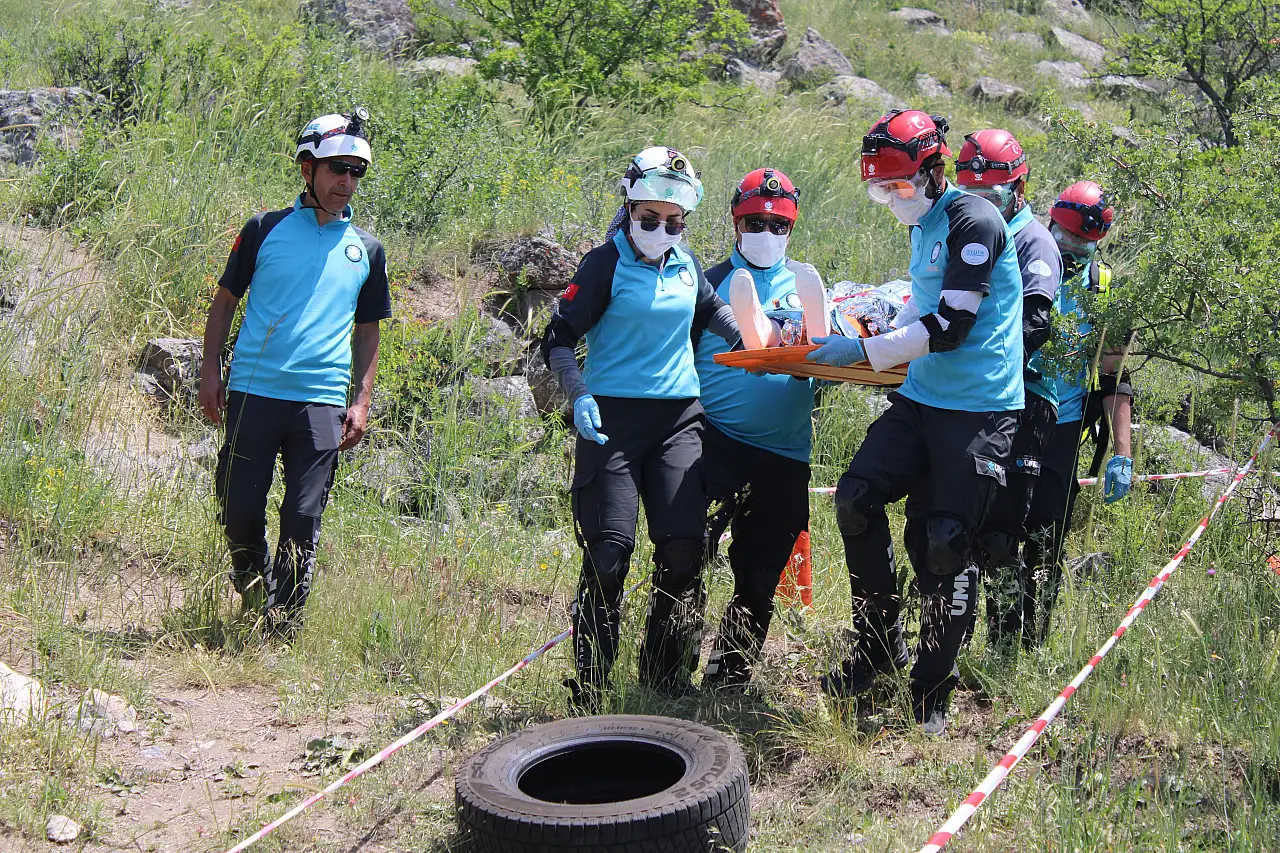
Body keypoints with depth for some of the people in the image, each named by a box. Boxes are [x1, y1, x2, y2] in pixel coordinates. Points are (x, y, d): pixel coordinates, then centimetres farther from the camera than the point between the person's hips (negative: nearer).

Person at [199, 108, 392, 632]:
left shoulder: (366, 250, 12)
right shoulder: (266, 230, 6)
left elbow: (367, 332, 17)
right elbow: (225, 300, 11)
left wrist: (361, 402, 7)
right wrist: (211, 370, 3)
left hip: (322, 400, 1)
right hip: (254, 391, -1)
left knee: (303, 519, -3)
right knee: (239, 509, 0)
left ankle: (283, 621, 9)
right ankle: (252, 586, 28)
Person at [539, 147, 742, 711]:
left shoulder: (686, 264, 12)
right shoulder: (607, 264, -3)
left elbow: (711, 309, 33)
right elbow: (559, 338, -4)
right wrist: (579, 395, -19)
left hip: (679, 416, 5)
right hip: (613, 416, -5)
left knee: (684, 544, -3)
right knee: (610, 547, -9)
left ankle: (666, 670, 15)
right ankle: (589, 687, 0)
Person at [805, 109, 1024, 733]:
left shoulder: (972, 221, -13)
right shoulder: (922, 226, 16)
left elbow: (951, 326, -18)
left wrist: (864, 351, -14)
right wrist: (866, 345, 15)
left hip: (979, 409, -8)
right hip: (922, 399, 8)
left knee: (945, 542, -7)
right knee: (855, 497, -7)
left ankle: (932, 690, 7)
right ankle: (880, 645, 8)